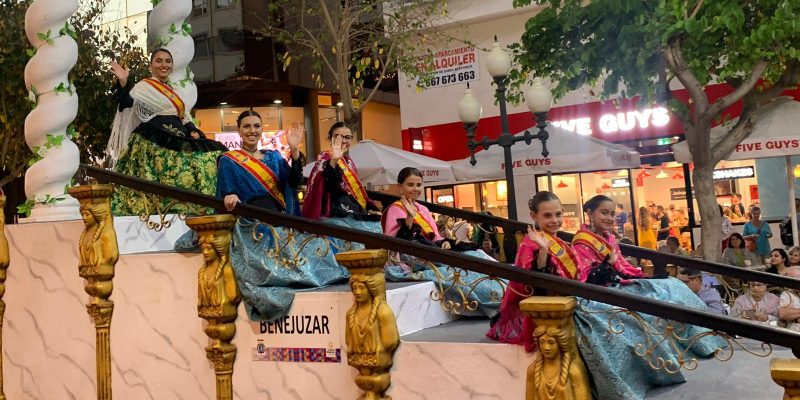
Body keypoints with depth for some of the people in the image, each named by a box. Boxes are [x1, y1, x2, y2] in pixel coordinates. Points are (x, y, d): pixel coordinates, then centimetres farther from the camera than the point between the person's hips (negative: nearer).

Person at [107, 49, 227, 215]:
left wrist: (193, 131, 7)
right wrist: (123, 83, -30)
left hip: (177, 143, 7)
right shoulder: (143, 86, 5)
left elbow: (184, 117, 27)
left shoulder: (175, 91, 25)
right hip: (153, 144, -7)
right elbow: (127, 103, -14)